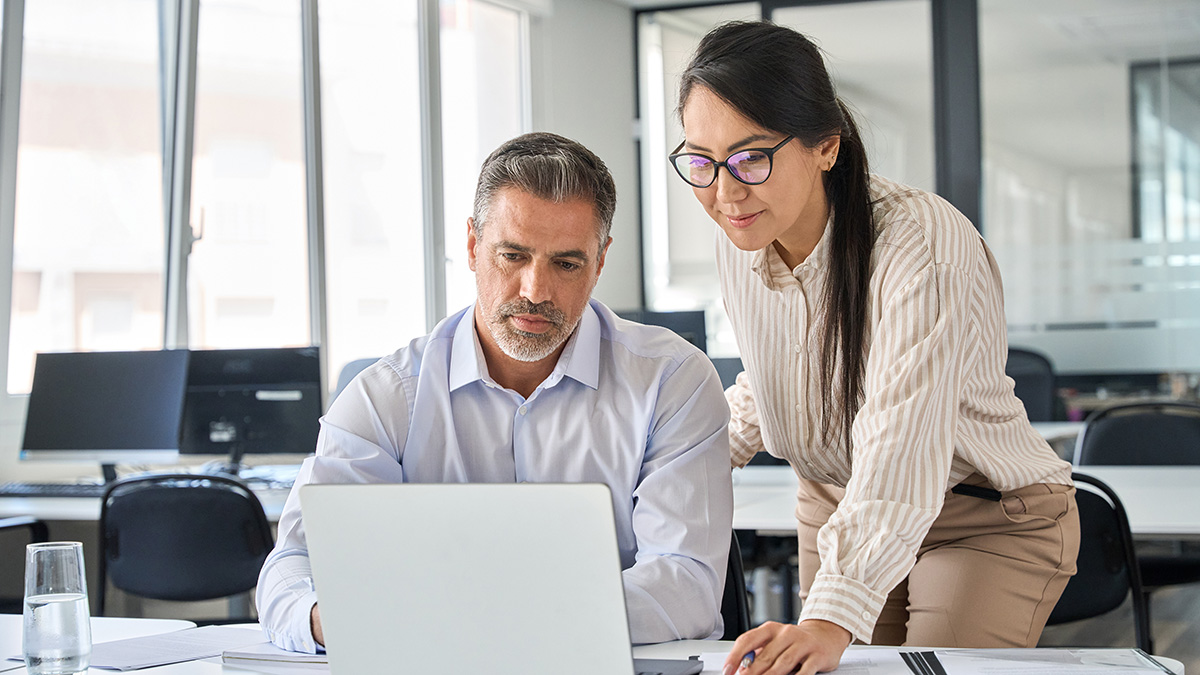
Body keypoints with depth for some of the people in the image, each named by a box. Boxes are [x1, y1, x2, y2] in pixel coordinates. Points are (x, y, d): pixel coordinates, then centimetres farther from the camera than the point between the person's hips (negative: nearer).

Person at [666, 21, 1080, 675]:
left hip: (991, 520, -6)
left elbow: (901, 453, -41)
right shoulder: (739, 241, -8)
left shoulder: (923, 245, -30)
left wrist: (833, 618, -52)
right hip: (835, 511, 6)